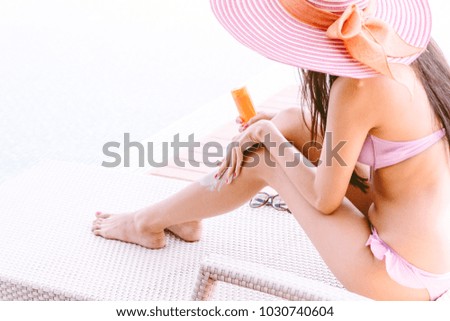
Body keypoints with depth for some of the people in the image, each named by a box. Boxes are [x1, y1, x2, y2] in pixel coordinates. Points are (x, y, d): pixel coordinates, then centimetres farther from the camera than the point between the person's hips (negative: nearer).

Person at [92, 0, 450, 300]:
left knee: (263, 160, 0)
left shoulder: (358, 86, -26)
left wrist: (270, 138, 1)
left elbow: (325, 200, -15)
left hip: (403, 277, -8)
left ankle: (149, 221, 24)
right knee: (293, 123, 7)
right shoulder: (404, 43, -1)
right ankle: (184, 215, 25)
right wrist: (273, 129, 6)